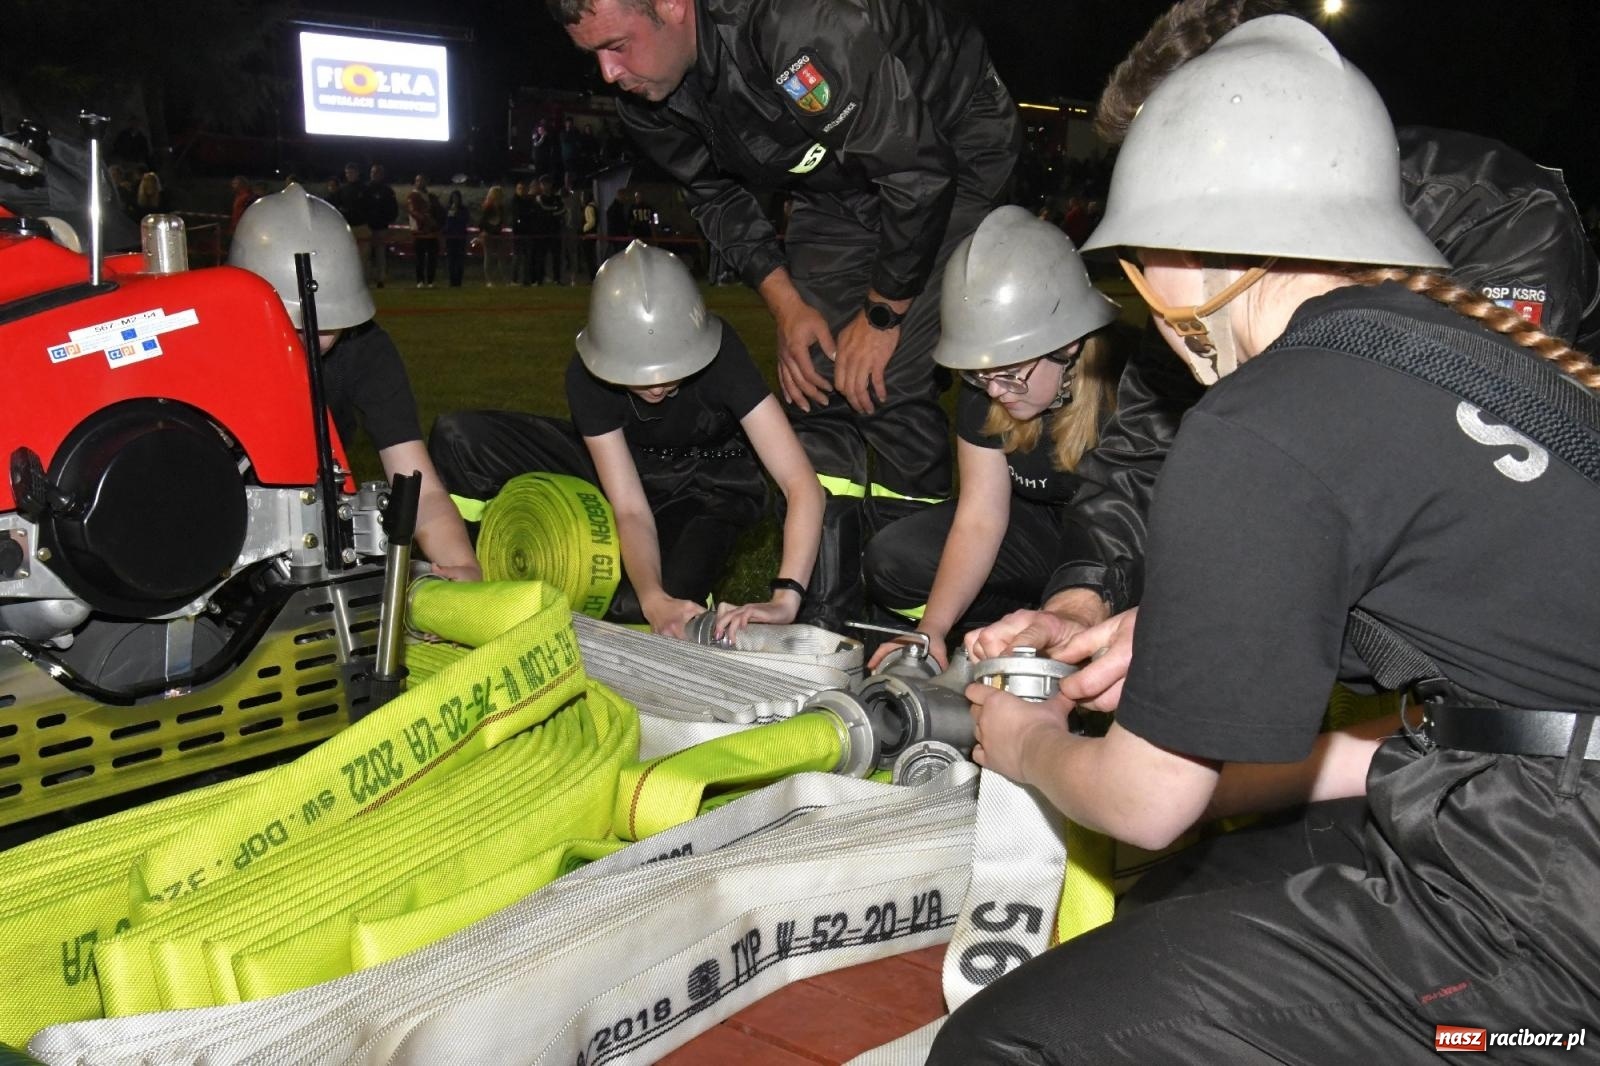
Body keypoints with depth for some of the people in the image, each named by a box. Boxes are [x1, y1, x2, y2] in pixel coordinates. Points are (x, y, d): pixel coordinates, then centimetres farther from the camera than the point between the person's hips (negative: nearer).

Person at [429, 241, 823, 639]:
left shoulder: (719, 352, -32)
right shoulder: (587, 374, -26)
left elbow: (801, 483, -38)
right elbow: (631, 510, -29)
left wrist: (784, 600, -50)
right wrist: (654, 598, -48)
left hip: (709, 483, -2)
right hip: (624, 467, 2)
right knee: (459, 436, -18)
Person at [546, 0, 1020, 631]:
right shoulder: (642, 93, -14)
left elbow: (919, 173, -30)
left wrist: (882, 314, -20)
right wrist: (786, 304, -7)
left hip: (950, 147, -7)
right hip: (838, 181, 7)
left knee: (892, 386, -16)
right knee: (812, 384, -2)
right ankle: (820, 618, 6)